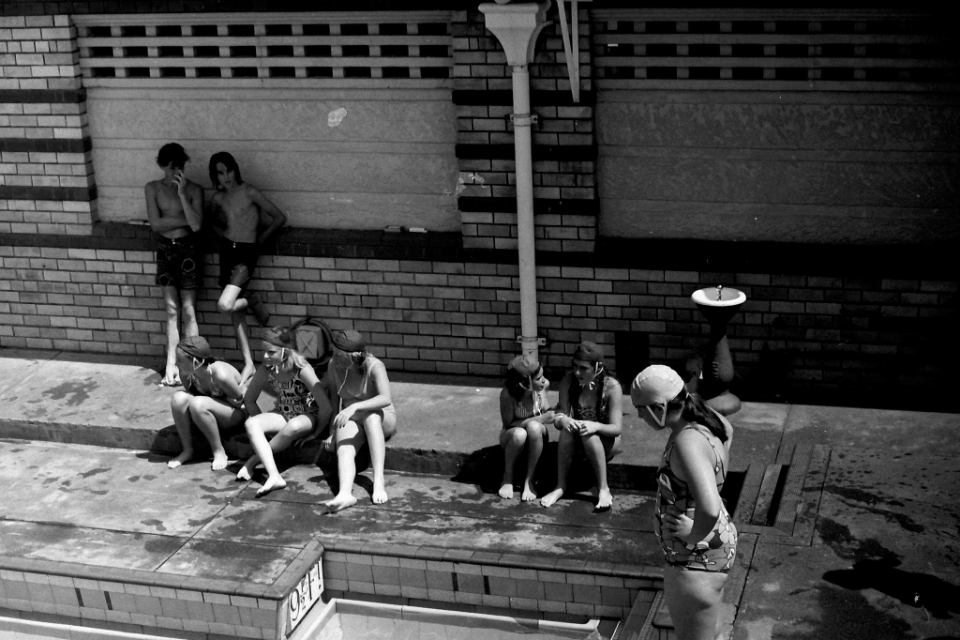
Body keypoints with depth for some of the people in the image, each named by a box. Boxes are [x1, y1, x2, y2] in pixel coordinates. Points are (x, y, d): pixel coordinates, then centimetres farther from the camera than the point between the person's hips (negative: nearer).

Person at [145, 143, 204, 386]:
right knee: (172, 311, 4)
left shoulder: (194, 190, -7)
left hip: (187, 249, -2)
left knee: (188, 311, -1)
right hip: (165, 249, 2)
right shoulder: (153, 189, 0)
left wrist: (182, 194, -22)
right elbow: (155, 223, -8)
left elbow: (196, 225, -18)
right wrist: (185, 220, -13)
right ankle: (172, 365, 5)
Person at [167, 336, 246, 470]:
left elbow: (238, 401, -19)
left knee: (198, 404, -34)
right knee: (179, 398, -23)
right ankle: (187, 450, -8)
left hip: (237, 413, -6)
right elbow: (192, 393, 4)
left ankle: (219, 452, -16)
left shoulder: (220, 374, -33)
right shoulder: (186, 373, -15)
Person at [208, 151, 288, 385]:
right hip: (227, 250, 6)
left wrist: (262, 238, 3)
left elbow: (280, 218, -7)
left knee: (224, 306, -23)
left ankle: (252, 300, 10)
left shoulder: (249, 193, -9)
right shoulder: (218, 198, 6)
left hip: (246, 253, -6)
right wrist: (222, 231, 11)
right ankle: (249, 364, 11)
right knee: (236, 313, 5)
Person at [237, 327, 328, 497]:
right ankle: (274, 477, -39)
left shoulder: (302, 369, -25)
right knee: (251, 424, -24)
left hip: (306, 418, -5)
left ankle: (253, 461, -20)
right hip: (282, 415, 5)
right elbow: (249, 400, 4)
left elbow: (325, 406, -24)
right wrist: (263, 424, 2)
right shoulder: (266, 370, -11)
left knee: (293, 427, -40)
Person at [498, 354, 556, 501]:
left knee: (534, 427, -35)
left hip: (537, 434, 2)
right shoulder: (508, 394, -29)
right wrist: (540, 419, -28)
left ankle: (529, 479, -18)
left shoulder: (543, 386, -20)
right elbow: (508, 424, -21)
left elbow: (545, 412, -6)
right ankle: (507, 478, -10)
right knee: (519, 434, -38)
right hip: (511, 435, -2)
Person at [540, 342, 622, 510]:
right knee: (568, 428, -32)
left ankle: (604, 489, -26)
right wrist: (563, 420, -40)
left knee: (589, 435, -36)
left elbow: (616, 428, -24)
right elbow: (560, 416, -15)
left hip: (606, 441, -3)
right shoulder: (568, 381, -14)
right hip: (578, 442, 3)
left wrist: (596, 426, -45)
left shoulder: (612, 387, -22)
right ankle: (560, 487, -23)